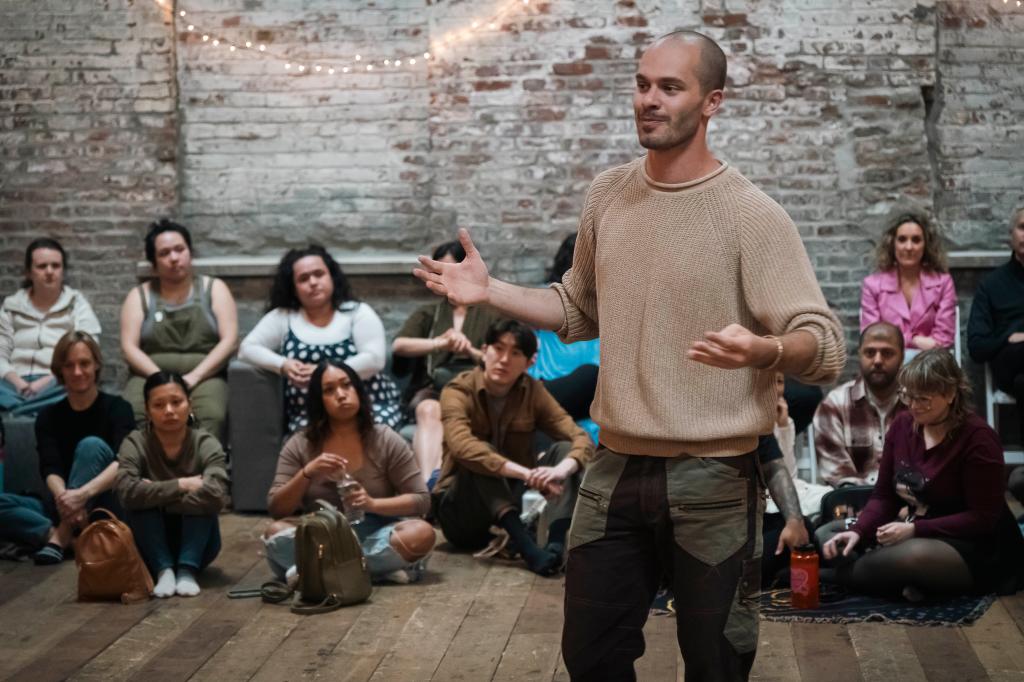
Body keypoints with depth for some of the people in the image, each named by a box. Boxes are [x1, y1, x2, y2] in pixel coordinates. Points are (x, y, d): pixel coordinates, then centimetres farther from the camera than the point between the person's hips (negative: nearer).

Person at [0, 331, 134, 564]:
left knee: (92, 445, -28)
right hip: (62, 509, 3)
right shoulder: (49, 416, 6)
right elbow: (51, 470, -9)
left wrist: (83, 494, -38)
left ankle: (61, 537, -30)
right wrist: (64, 498, -34)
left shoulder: (116, 408, -4)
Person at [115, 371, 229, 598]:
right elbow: (127, 493, -32)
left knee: (199, 497, -25)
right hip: (152, 546, 0)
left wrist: (156, 495, -25)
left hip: (197, 545, 0)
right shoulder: (135, 443, -13)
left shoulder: (206, 444, -15)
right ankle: (163, 569, -26)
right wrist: (180, 486, -29)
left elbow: (215, 496, -34)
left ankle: (187, 569, -26)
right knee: (141, 500, -26)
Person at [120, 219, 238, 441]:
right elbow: (129, 347, 4)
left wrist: (194, 377, -12)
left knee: (211, 417, -36)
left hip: (204, 376, -1)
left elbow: (229, 341, 2)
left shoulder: (214, 289, 13)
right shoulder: (139, 296, 15)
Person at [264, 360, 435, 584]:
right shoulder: (299, 446, 1)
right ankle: (381, 565, -30)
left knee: (422, 533, -30)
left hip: (373, 534, 0)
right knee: (275, 532, -31)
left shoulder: (387, 441, -1)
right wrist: (307, 473, -20)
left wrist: (372, 504, -20)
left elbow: (421, 500, -3)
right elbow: (275, 509, -3)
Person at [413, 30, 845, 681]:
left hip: (712, 478, -5)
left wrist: (762, 349, -37)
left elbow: (825, 348, -16)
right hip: (615, 469, 5)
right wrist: (492, 291, 7)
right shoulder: (607, 195, 6)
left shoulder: (751, 214, -12)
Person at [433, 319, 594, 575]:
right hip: (462, 511, -4)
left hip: (514, 497, 4)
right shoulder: (458, 392, -14)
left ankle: (556, 544, -37)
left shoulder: (533, 391, -2)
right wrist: (525, 473, -46)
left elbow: (582, 439, -12)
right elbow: (462, 447, -34)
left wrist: (562, 469, -36)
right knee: (478, 458, -31)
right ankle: (527, 547, -47)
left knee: (564, 449, -16)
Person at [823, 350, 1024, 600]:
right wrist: (858, 532, -15)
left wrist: (914, 529, -24)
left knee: (914, 557, -40)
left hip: (981, 547, -8)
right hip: (920, 538, 8)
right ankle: (918, 581, -11)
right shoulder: (903, 425, 3)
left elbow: (983, 518, -17)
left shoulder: (977, 438, -15)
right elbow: (884, 497, 5)